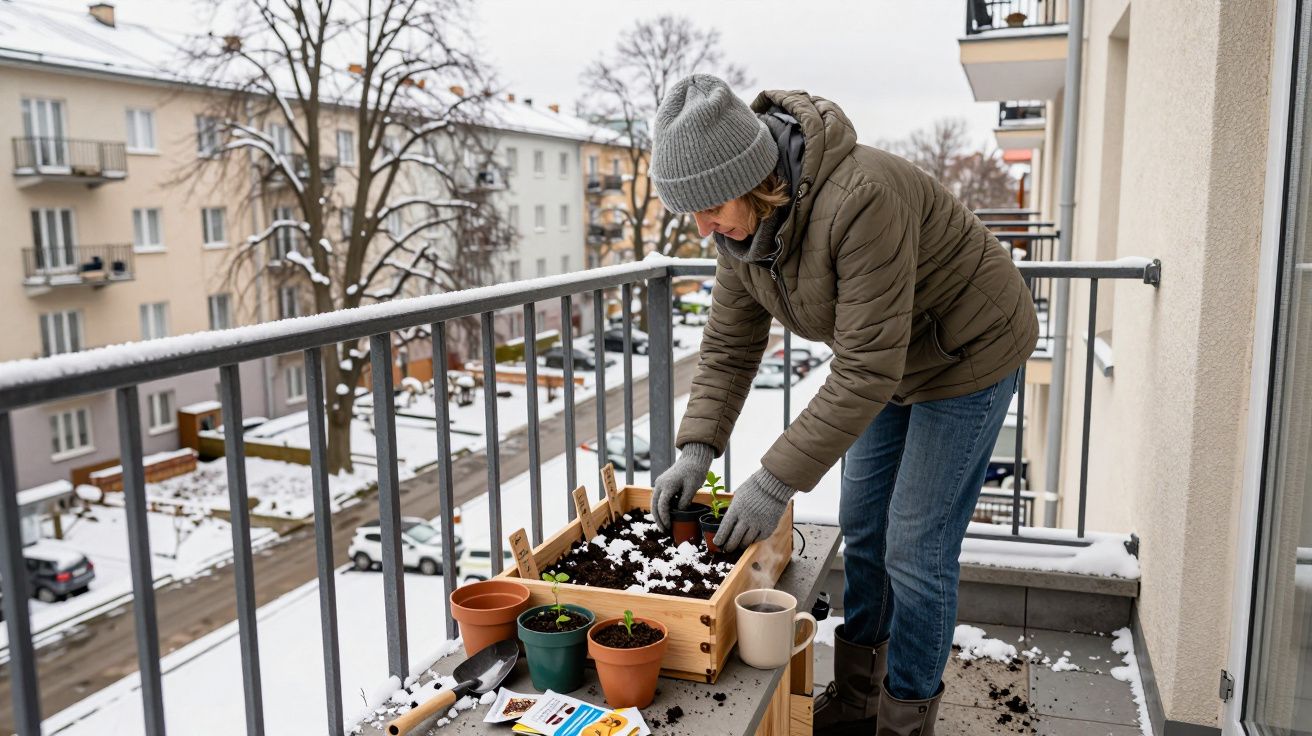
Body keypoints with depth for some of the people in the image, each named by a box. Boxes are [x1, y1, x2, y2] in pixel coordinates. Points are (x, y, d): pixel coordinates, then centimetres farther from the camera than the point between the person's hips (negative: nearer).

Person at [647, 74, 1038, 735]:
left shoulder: (860, 200, -38)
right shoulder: (740, 222, -12)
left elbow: (867, 370, -37)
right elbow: (729, 345, -6)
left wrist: (777, 481, -34)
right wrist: (696, 450, -17)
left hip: (970, 351, -8)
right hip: (893, 354, 8)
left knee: (915, 547, -5)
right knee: (862, 525, 13)